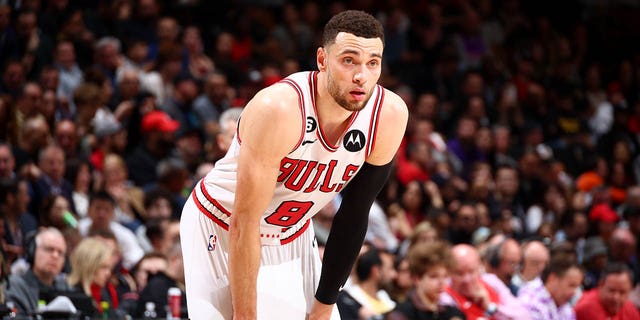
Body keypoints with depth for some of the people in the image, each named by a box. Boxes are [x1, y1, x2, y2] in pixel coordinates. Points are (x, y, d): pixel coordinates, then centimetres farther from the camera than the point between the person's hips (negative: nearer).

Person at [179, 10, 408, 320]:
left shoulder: (389, 116, -18)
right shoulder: (279, 109, -33)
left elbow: (354, 215, -6)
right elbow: (244, 224, -28)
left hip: (292, 235, 5)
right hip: (222, 231, -5)